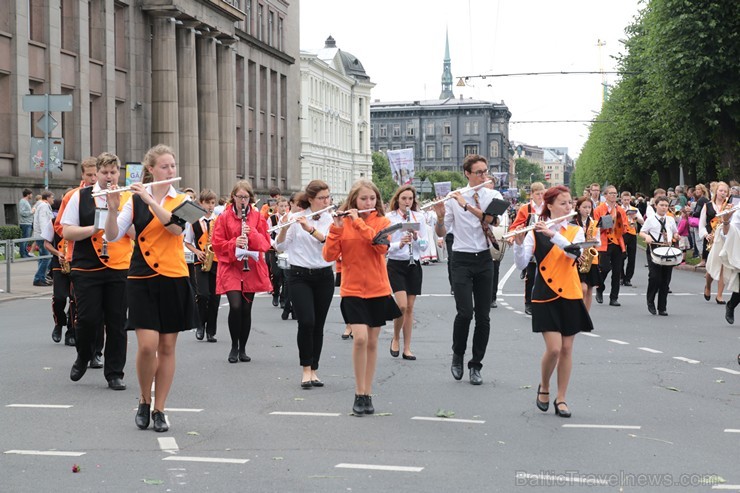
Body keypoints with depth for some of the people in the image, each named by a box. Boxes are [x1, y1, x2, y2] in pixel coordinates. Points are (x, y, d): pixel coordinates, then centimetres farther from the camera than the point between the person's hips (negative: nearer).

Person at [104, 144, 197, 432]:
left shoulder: (183, 200, 5)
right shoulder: (134, 201, 4)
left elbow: (176, 227, -16)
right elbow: (113, 236, -5)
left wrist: (150, 199, -21)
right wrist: (113, 210, -22)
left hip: (173, 279, 1)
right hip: (142, 280, -1)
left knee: (167, 347, 4)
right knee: (147, 345, -12)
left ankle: (159, 410, 14)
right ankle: (144, 401, 12)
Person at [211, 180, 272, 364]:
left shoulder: (257, 216, 7)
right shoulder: (224, 217, 1)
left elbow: (266, 242, 3)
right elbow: (217, 244, -2)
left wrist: (252, 233, -14)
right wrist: (234, 243, -18)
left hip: (252, 269, 2)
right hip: (230, 268, -2)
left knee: (246, 309, 4)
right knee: (235, 306, -15)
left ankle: (242, 349, 17)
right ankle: (234, 347, 3)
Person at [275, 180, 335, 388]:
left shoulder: (331, 219, 3)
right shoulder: (296, 218, -3)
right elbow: (280, 246, -6)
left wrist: (310, 228, -27)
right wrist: (284, 227, -24)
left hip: (324, 276, 3)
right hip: (300, 276, -2)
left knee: (318, 325, 5)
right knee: (306, 322, -13)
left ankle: (313, 371, 15)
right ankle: (306, 370, -2)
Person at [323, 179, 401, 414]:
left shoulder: (382, 222, 1)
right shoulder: (342, 222, 1)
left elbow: (382, 246, -18)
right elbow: (329, 255, -7)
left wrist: (358, 222, -22)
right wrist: (336, 229, -20)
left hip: (378, 290, 1)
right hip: (352, 290, -1)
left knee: (372, 343, 7)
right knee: (360, 338, -16)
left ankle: (368, 394, 18)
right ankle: (359, 394, -5)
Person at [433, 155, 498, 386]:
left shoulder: (492, 196, 3)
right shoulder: (454, 198, -2)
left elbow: (490, 218, -17)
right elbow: (441, 232, -1)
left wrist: (467, 205, -25)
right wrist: (440, 216, -21)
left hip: (484, 259, 2)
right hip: (463, 260, -2)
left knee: (483, 316, 3)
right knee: (465, 312, -16)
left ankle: (475, 366, 14)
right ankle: (457, 356, 9)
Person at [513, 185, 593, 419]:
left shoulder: (576, 231, 6)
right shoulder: (536, 232, -2)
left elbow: (574, 252, -15)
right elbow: (521, 263, -12)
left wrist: (553, 234, -26)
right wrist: (519, 242, -29)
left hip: (570, 296, 3)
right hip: (546, 296, -3)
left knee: (566, 348, 4)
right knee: (554, 348, -11)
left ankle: (561, 398, 14)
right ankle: (544, 388, 15)